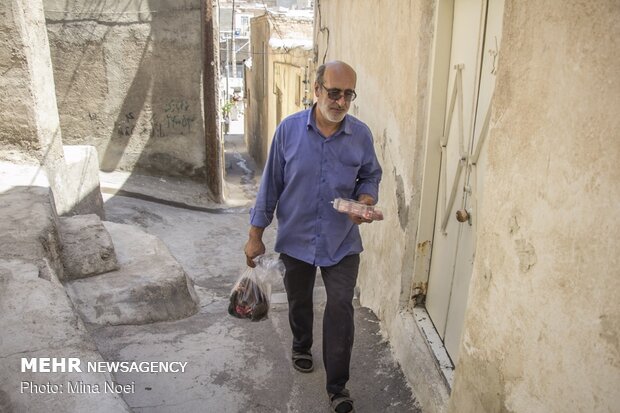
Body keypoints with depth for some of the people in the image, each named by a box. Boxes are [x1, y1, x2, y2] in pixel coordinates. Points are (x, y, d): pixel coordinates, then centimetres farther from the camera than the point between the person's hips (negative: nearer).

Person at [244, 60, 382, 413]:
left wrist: (366, 200, -16)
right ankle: (302, 347, 50)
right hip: (296, 238, 1)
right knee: (299, 301, 21)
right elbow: (271, 184, -4)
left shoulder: (361, 134, -8)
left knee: (341, 309, -1)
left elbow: (371, 176, 7)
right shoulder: (288, 129, -11)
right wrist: (256, 234, -2)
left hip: (342, 242, 0)